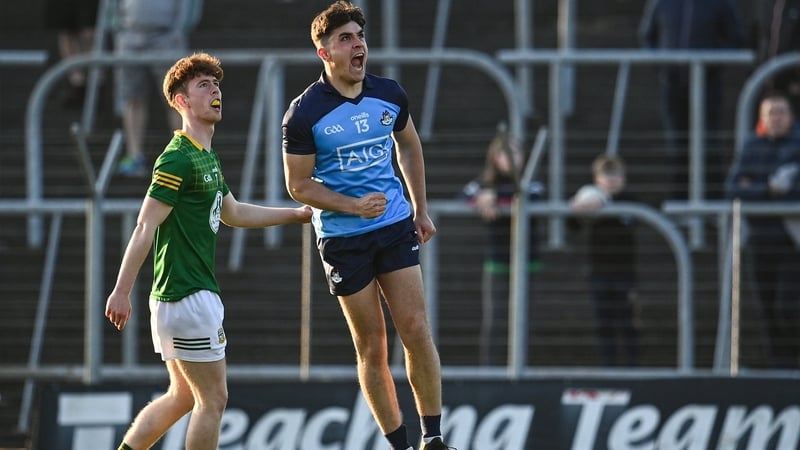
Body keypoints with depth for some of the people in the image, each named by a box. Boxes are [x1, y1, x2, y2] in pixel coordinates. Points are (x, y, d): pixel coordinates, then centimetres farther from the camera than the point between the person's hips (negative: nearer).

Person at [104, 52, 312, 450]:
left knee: (183, 397, 16)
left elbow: (233, 213, 29)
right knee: (213, 398, -3)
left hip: (191, 291, 10)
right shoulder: (178, 159, -15)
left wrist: (299, 214, 33)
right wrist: (121, 293, -23)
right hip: (188, 297, -10)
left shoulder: (206, 157, 14)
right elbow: (145, 228, -20)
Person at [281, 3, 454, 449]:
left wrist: (421, 208, 20)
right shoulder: (304, 113, -13)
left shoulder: (390, 94, 0)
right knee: (372, 348, 1)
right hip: (342, 239, -3)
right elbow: (299, 184, -7)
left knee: (416, 329, -5)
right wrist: (355, 206, -19)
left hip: (396, 227, 3)